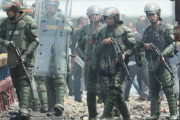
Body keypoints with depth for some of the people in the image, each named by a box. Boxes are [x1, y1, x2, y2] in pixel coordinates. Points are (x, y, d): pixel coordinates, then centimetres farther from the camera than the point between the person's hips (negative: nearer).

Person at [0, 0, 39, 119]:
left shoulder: (28, 22, -7)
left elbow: (35, 41, -8)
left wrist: (25, 54, -18)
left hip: (26, 60, -6)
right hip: (12, 60, 6)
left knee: (24, 84, -17)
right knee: (17, 86, 10)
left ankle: (24, 110, -28)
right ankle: (24, 108, 18)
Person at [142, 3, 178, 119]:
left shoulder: (166, 27, -2)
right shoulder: (147, 30, 18)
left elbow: (173, 44, -8)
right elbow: (142, 44, 21)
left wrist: (163, 54, -21)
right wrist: (145, 45, -3)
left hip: (163, 61, -6)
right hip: (151, 62, 6)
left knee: (168, 88, -10)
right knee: (153, 90, 8)